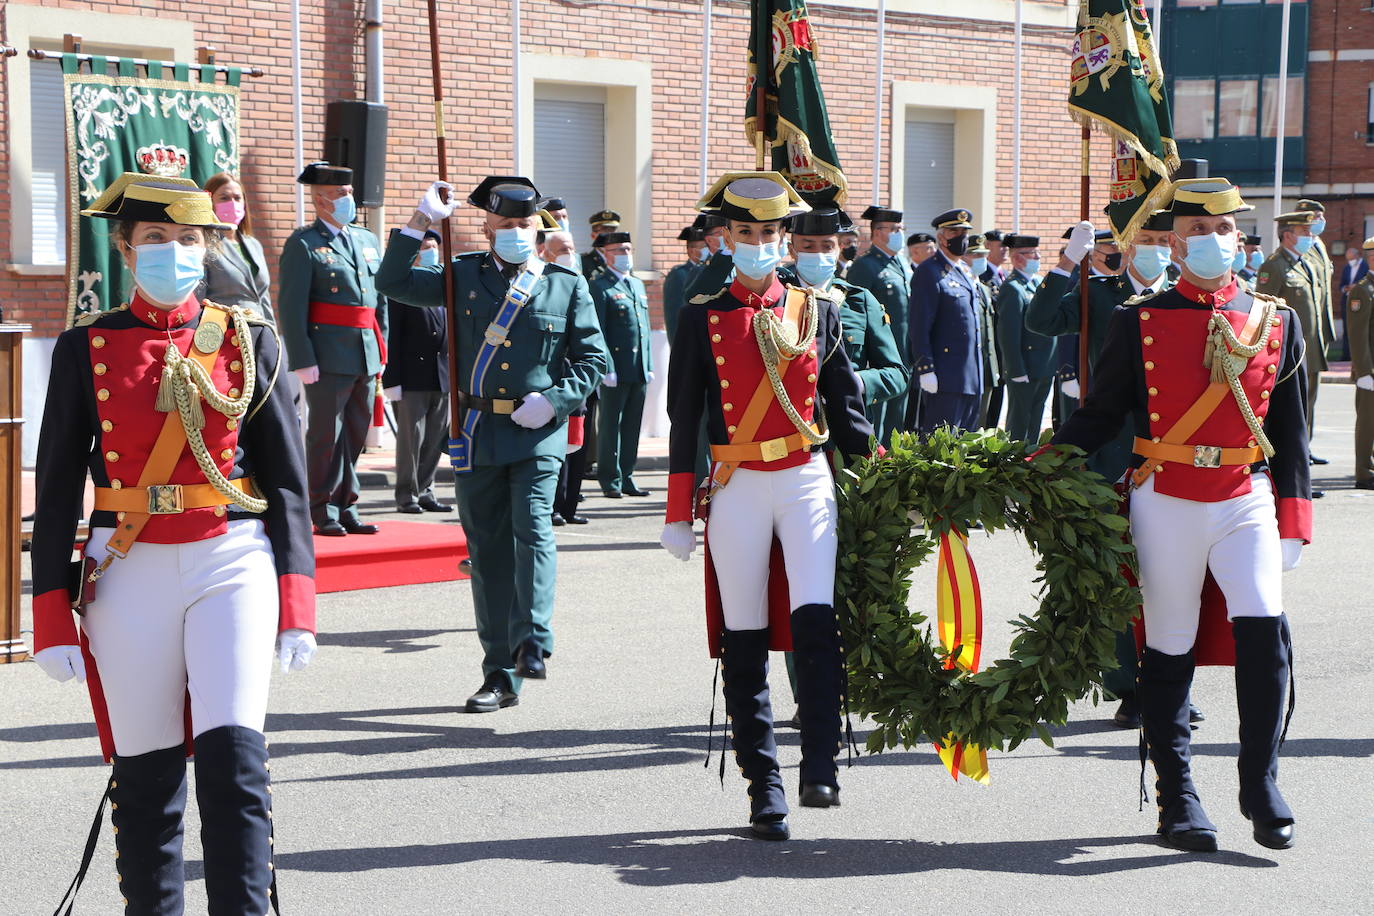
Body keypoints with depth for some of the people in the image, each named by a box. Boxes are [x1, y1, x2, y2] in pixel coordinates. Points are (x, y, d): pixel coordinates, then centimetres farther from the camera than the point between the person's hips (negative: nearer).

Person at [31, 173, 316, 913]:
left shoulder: (249, 340, 4)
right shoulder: (86, 348, 3)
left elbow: (287, 480, 5)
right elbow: (57, 489, 4)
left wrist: (296, 605, -2)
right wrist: (53, 616, -2)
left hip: (233, 565, 0)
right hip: (127, 575, 1)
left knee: (234, 756, -12)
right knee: (145, 775, 6)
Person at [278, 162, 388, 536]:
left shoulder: (367, 240, 16)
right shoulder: (303, 244, -4)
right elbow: (290, 306, -10)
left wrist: (382, 350, 14)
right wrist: (302, 361, -16)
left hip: (366, 355, 6)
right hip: (328, 357, -6)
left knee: (356, 435, 10)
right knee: (326, 435, -2)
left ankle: (346, 509, 18)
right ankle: (324, 514, 5)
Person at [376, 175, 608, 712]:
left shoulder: (566, 285, 6)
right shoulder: (463, 276, 9)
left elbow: (593, 358, 7)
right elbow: (392, 283, 3)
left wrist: (555, 399, -9)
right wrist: (420, 223, -5)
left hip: (539, 431, -2)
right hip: (476, 431, 2)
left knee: (532, 524, -23)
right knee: (487, 549, 4)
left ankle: (533, 642, -20)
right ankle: (501, 675, 9)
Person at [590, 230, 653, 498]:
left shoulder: (637, 284, 18)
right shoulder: (599, 287, -5)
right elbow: (597, 333, -10)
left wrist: (649, 366, 15)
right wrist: (606, 369, -16)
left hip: (639, 371, 7)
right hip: (616, 371, -7)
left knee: (632, 426, 9)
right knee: (610, 426, 0)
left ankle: (626, 478, 16)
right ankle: (610, 480, 6)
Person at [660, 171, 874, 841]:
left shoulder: (817, 312, 7)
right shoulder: (702, 319, 4)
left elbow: (847, 409, 13)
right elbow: (683, 420, 5)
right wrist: (678, 515, 4)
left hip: (807, 481, 0)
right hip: (736, 487, 0)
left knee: (816, 617, -18)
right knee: (744, 640, 2)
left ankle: (821, 767, -14)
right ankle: (764, 786, 10)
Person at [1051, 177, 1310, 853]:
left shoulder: (1276, 321, 8)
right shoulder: (1138, 323, 2)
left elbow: (1290, 429, 11)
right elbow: (1101, 414, 5)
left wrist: (1293, 517, 6)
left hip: (1246, 499, 1)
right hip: (1165, 503, -1)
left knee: (1262, 625, -17)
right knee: (1170, 649, 4)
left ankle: (1260, 784, -4)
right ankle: (1177, 799, 15)